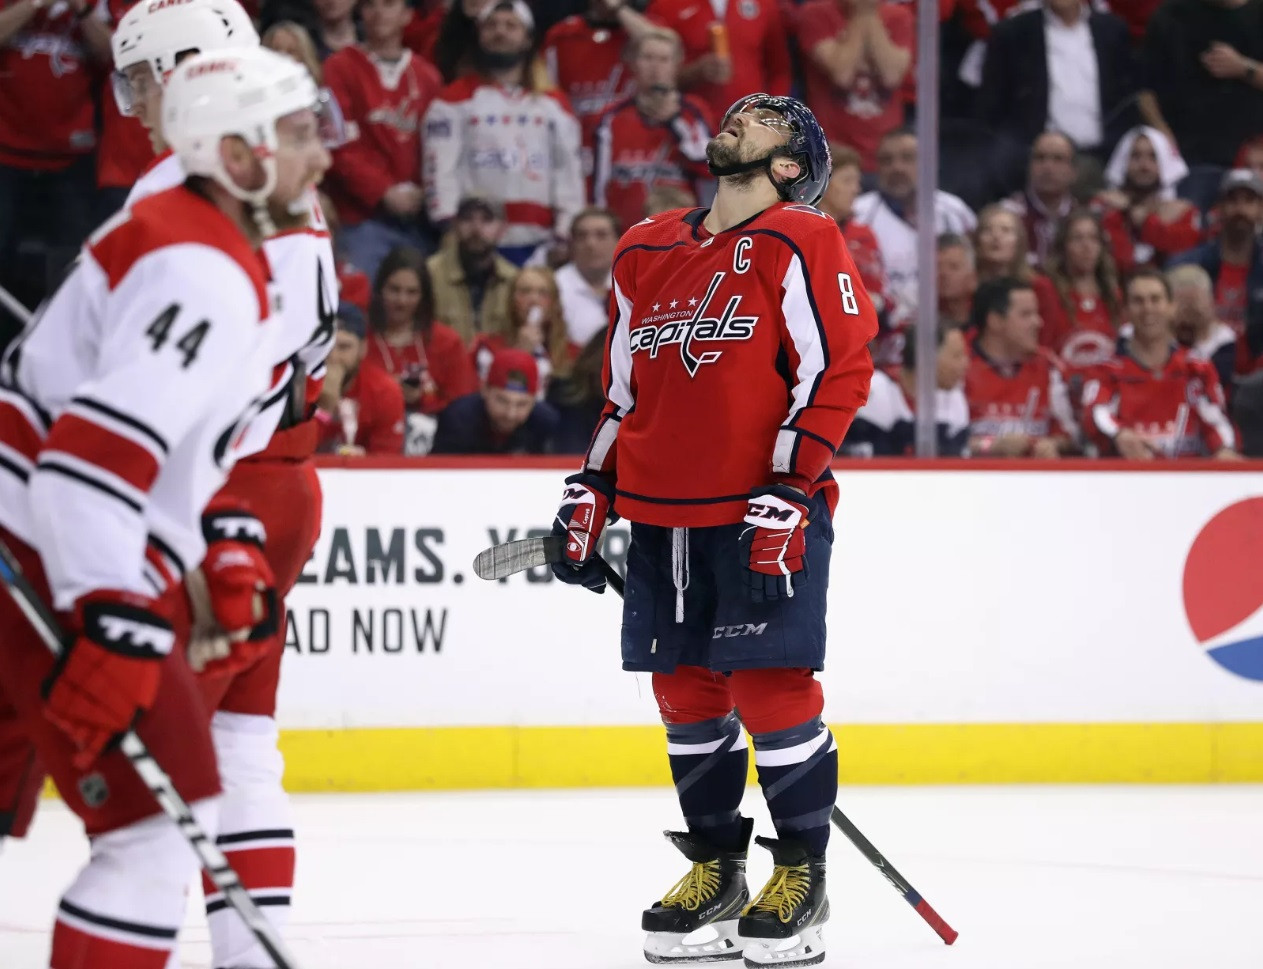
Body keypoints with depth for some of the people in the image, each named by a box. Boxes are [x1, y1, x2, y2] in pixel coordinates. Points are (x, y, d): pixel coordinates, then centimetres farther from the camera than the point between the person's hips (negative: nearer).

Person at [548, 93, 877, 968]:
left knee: (771, 687, -8)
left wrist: (787, 494, -17)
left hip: (769, 514, -6)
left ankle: (801, 876, 4)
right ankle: (715, 869, 19)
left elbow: (839, 372, -11)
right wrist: (592, 494, 16)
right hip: (663, 513, 6)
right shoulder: (647, 254, 15)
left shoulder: (799, 245, -5)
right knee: (685, 689, 8)